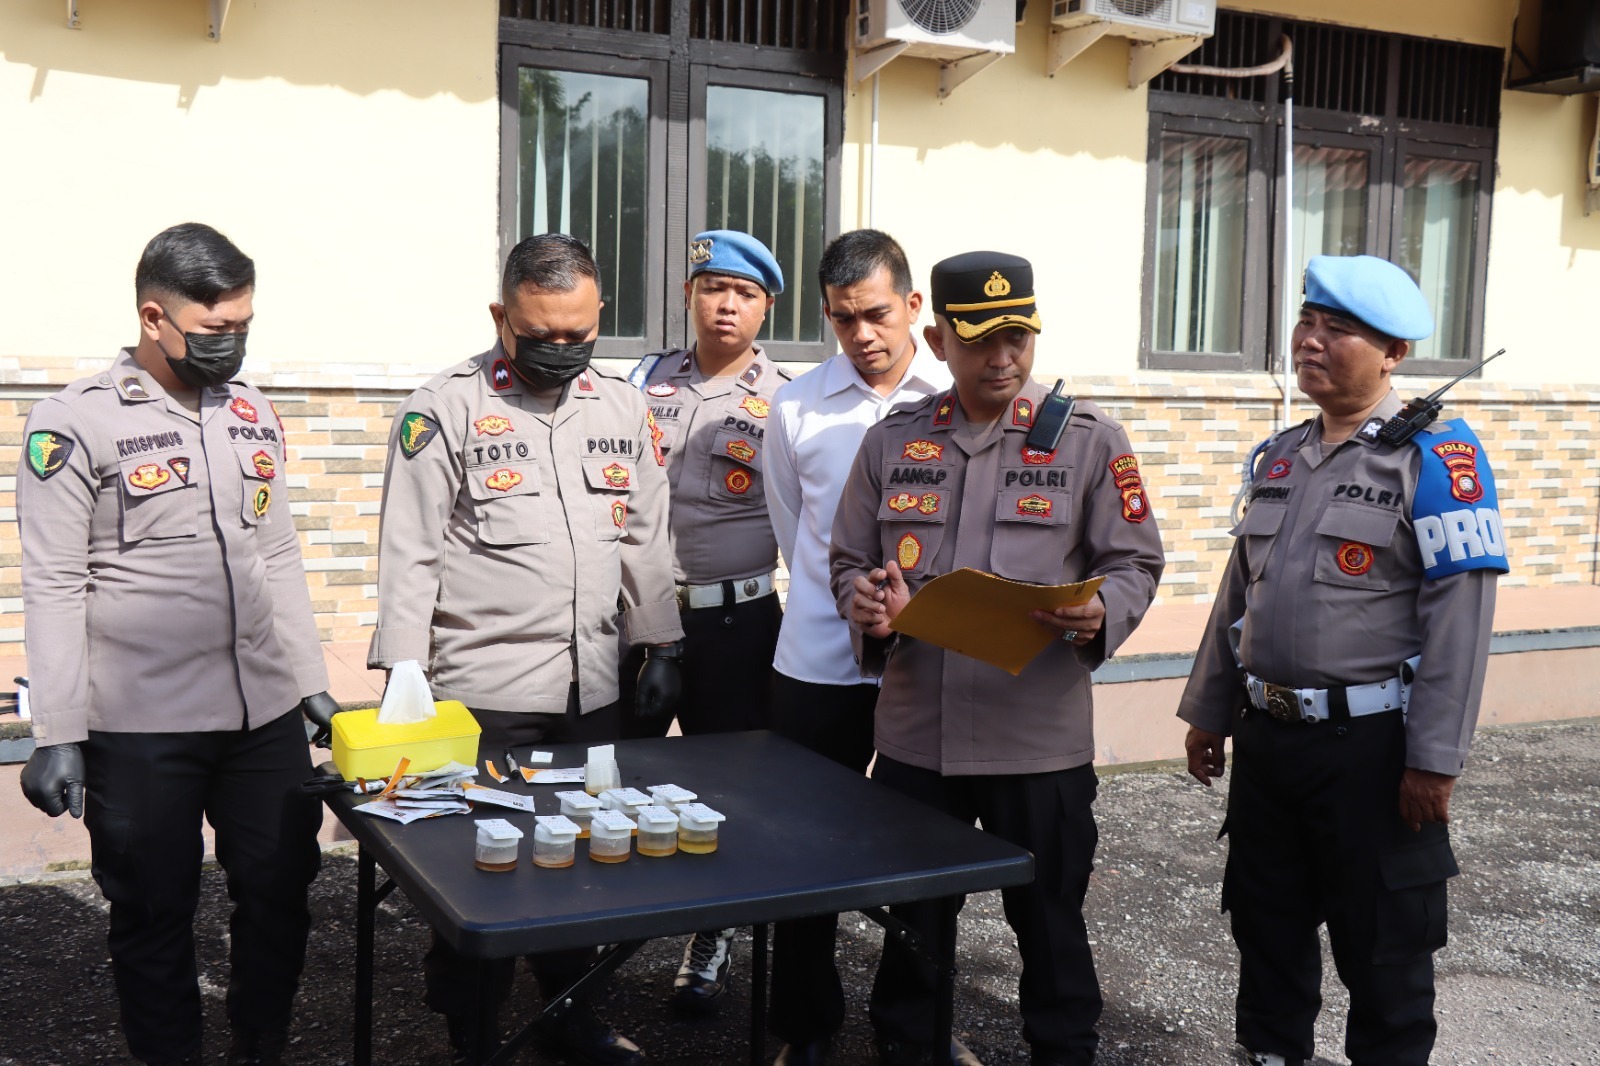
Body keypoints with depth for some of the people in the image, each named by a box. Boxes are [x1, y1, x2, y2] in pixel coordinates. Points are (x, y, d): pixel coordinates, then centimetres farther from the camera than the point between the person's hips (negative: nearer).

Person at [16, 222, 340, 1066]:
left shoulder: (252, 413, 9)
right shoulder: (76, 423, -7)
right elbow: (52, 588, -9)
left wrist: (312, 684, 13)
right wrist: (57, 735, -12)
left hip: (267, 715, 5)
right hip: (140, 728, -5)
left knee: (279, 897, 12)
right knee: (155, 917, 9)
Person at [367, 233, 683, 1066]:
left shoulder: (623, 409, 10)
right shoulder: (446, 409, -5)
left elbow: (645, 541, 15)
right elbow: (409, 552, -6)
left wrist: (660, 648, 12)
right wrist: (402, 679, -10)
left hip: (592, 689, 4)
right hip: (481, 690, -4)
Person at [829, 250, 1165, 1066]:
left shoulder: (1088, 438, 0)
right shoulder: (892, 440, 7)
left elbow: (1135, 562, 1)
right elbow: (848, 561, 13)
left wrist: (1101, 615, -20)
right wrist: (866, 605, -10)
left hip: (1041, 738, -2)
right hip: (913, 731, 3)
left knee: (1049, 923, 11)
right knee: (912, 923, 15)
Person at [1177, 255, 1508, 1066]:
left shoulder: (1436, 456, -11)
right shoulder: (1278, 457, 10)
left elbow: (1458, 618, -15)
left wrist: (1434, 760, -18)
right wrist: (1208, 712, 15)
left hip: (1371, 743, -6)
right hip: (1267, 734, 6)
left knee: (1383, 944, 9)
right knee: (1266, 922, 18)